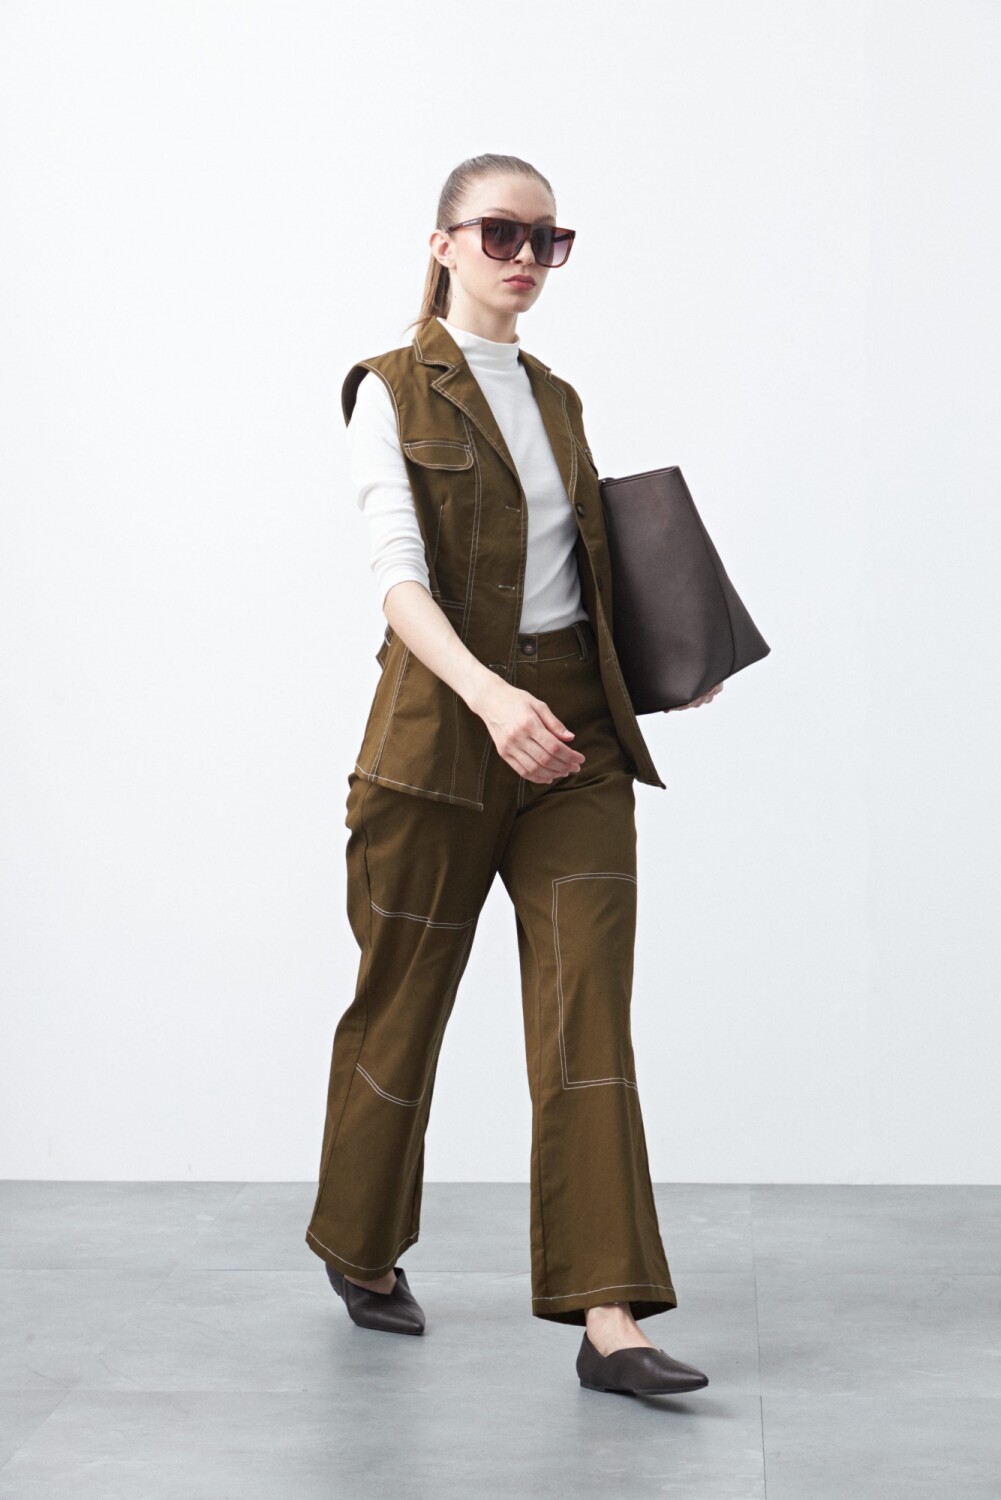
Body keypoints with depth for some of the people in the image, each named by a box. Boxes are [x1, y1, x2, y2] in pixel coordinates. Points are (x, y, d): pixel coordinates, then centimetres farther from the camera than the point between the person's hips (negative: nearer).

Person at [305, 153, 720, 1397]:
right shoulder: (393, 392, -4)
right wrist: (488, 692, -32)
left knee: (589, 1008, -6)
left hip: (576, 731, 5)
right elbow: (400, 577, -17)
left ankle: (608, 1317, -9)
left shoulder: (558, 400, 15)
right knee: (405, 1001, 9)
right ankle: (362, 1251, 33)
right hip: (442, 724, -4)